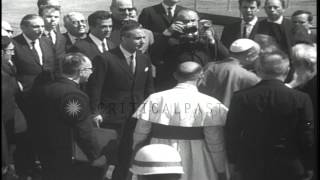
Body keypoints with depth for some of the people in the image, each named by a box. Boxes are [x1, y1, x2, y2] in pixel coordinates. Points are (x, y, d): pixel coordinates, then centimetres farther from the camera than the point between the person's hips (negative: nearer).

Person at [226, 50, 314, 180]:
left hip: (251, 169, 2)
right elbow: (308, 138, -8)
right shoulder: (300, 99, -13)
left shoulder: (240, 98, -8)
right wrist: (308, 169, 5)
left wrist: (233, 161, 13)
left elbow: (232, 133, 0)